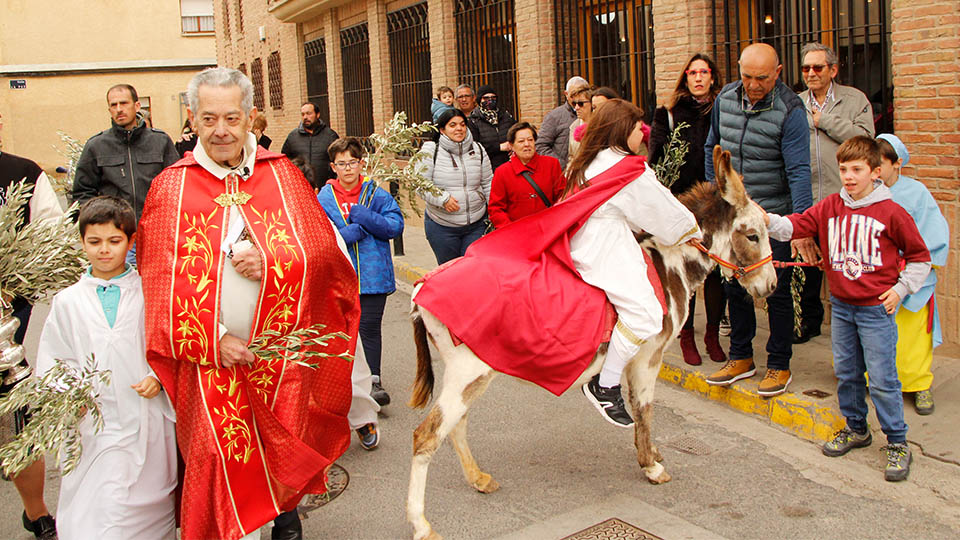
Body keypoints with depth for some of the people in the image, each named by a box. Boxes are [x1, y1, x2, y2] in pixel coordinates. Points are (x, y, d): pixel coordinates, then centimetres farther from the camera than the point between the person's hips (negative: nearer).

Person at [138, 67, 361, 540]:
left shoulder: (283, 176, 4)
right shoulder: (171, 186, 1)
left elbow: (324, 251, 1)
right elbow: (163, 280, -2)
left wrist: (271, 264, -17)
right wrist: (212, 340, -12)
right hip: (208, 360, -1)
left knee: (284, 450, 12)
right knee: (219, 458, 0)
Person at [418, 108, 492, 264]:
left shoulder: (478, 150, 6)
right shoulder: (431, 151, -5)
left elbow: (488, 184, 11)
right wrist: (442, 198, -21)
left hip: (476, 224, 2)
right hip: (441, 226, -2)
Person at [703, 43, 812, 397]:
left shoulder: (790, 110, -16)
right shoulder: (725, 99, 1)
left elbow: (799, 170, -20)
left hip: (774, 216, -5)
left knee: (776, 291, 1)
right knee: (735, 286, 13)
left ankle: (779, 366, 16)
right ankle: (741, 358, 28)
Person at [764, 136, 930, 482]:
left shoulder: (891, 213, -8)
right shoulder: (829, 208, 3)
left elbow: (920, 257, 1)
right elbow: (795, 226, -7)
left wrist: (901, 288, -6)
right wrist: (767, 220, -24)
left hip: (877, 309, -5)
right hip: (840, 306, 5)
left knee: (882, 379, -3)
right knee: (846, 373, 15)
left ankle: (897, 443, 10)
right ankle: (856, 429, 33)